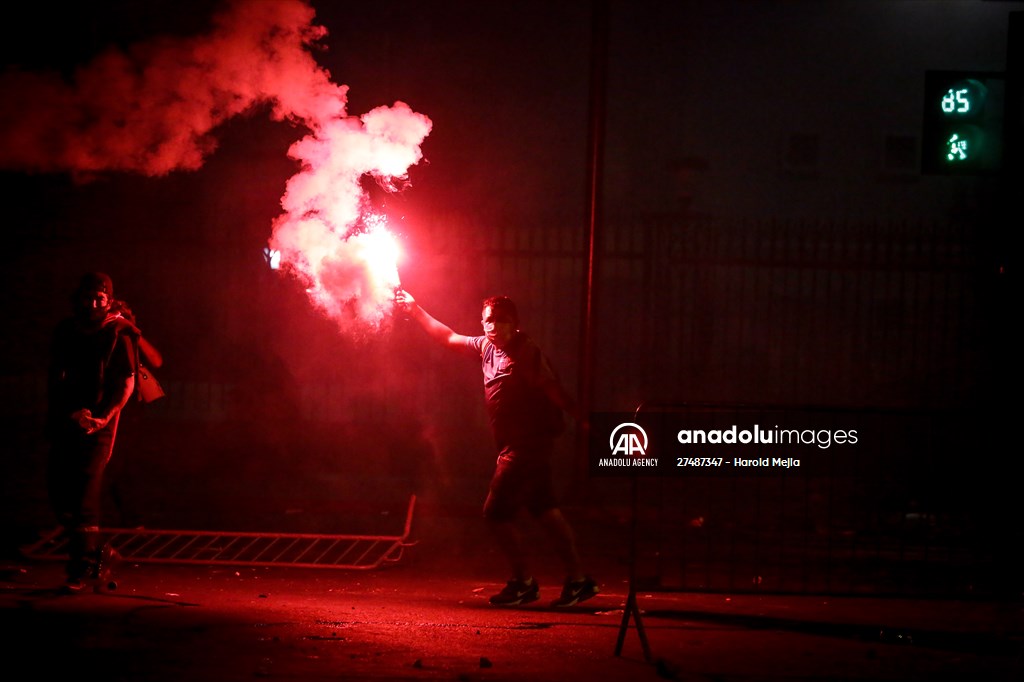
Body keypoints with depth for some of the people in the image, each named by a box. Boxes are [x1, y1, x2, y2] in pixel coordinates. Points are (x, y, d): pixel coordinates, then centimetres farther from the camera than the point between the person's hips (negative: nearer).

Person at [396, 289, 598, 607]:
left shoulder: (526, 353, -15)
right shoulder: (487, 346, 9)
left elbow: (552, 389, -22)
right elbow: (449, 338, 21)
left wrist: (580, 419, -29)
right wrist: (416, 311, 19)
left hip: (528, 445, -9)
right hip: (514, 446, 9)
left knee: (496, 511, -6)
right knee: (544, 510, 10)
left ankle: (523, 582, 4)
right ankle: (577, 578, 13)